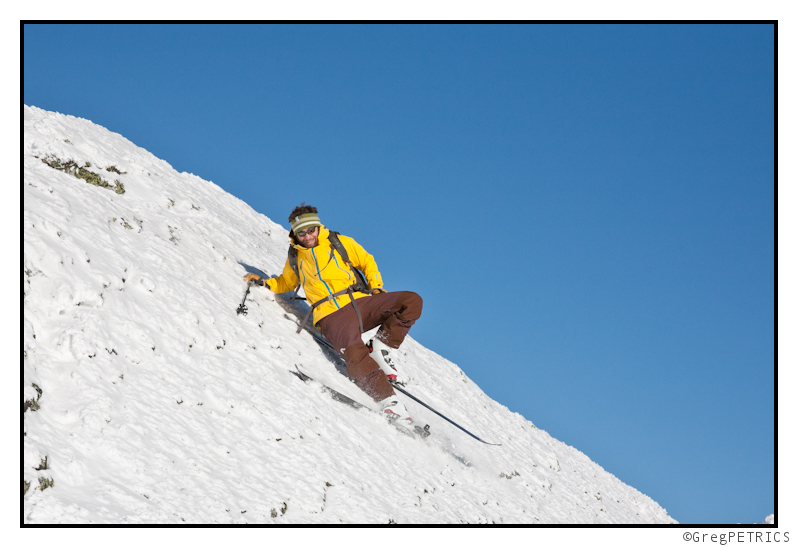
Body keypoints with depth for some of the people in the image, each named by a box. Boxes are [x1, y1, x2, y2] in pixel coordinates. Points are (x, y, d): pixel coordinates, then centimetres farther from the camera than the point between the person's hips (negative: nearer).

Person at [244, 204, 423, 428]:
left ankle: (381, 348, -8)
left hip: (359, 301, 2)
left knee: (411, 301, -20)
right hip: (332, 315, -2)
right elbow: (286, 283, 35)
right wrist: (265, 283, 17)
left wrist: (376, 286, 8)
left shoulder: (339, 242, 13)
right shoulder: (295, 259, 17)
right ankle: (389, 402, -35)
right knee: (355, 354, -34)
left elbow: (367, 262, 23)